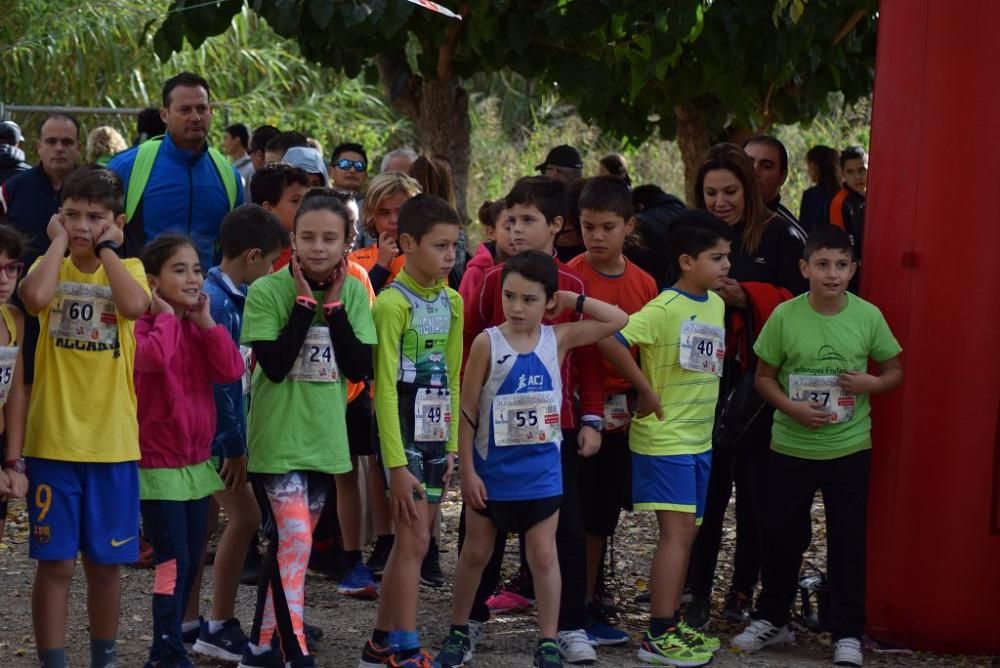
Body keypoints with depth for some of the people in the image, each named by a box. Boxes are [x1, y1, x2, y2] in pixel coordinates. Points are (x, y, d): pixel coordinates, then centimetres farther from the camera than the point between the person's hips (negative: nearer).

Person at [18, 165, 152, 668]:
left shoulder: (128, 269, 3)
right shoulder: (51, 266, 1)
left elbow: (134, 306, -22)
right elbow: (34, 297, -24)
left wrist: (106, 247, -12)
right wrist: (59, 241, -12)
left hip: (112, 442, 1)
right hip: (53, 441, -1)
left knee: (105, 562, 11)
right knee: (56, 563, 0)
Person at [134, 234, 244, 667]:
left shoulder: (199, 328, 10)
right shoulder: (145, 324, -11)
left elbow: (232, 370, -3)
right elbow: (153, 358, -34)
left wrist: (206, 322, -7)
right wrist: (167, 316, -18)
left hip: (196, 462, 7)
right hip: (159, 463, -7)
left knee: (190, 563, 11)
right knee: (173, 562, -11)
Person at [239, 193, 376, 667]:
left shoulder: (353, 293, 2)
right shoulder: (267, 291, -11)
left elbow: (359, 368, -6)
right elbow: (275, 365, -20)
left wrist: (333, 304, -12)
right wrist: (305, 300, -18)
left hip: (324, 437, 5)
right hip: (278, 437, -5)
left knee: (290, 542, 13)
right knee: (294, 540, -15)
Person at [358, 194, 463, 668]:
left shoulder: (452, 302, 8)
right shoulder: (392, 304, -13)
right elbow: (386, 389, -14)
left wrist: (452, 446, 8)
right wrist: (397, 464, -16)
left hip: (437, 437, 7)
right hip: (404, 436, -7)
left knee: (411, 541, 10)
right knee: (414, 540, -6)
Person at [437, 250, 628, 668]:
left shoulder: (558, 339, -3)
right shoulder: (487, 342, -10)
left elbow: (618, 320, -5)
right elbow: (468, 410, -7)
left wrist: (572, 301, -7)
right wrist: (467, 470, -9)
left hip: (541, 471, 1)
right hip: (492, 469, -1)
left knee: (543, 555, 4)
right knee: (476, 553, 12)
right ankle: (457, 631, 26)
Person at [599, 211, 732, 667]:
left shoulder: (716, 305, 8)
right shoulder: (664, 309, -18)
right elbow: (610, 342, -26)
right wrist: (647, 390, -17)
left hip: (699, 437, 8)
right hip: (664, 438, -8)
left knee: (686, 531, 12)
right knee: (677, 530, -11)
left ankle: (671, 623, 22)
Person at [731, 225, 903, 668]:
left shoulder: (868, 316, -5)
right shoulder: (785, 316, -7)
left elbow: (894, 371, 5)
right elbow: (764, 376, 0)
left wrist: (871, 384, -16)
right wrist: (791, 407, -16)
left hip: (850, 448, 0)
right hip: (790, 447, 1)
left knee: (848, 540, 4)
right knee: (782, 535, 11)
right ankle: (772, 619, 29)